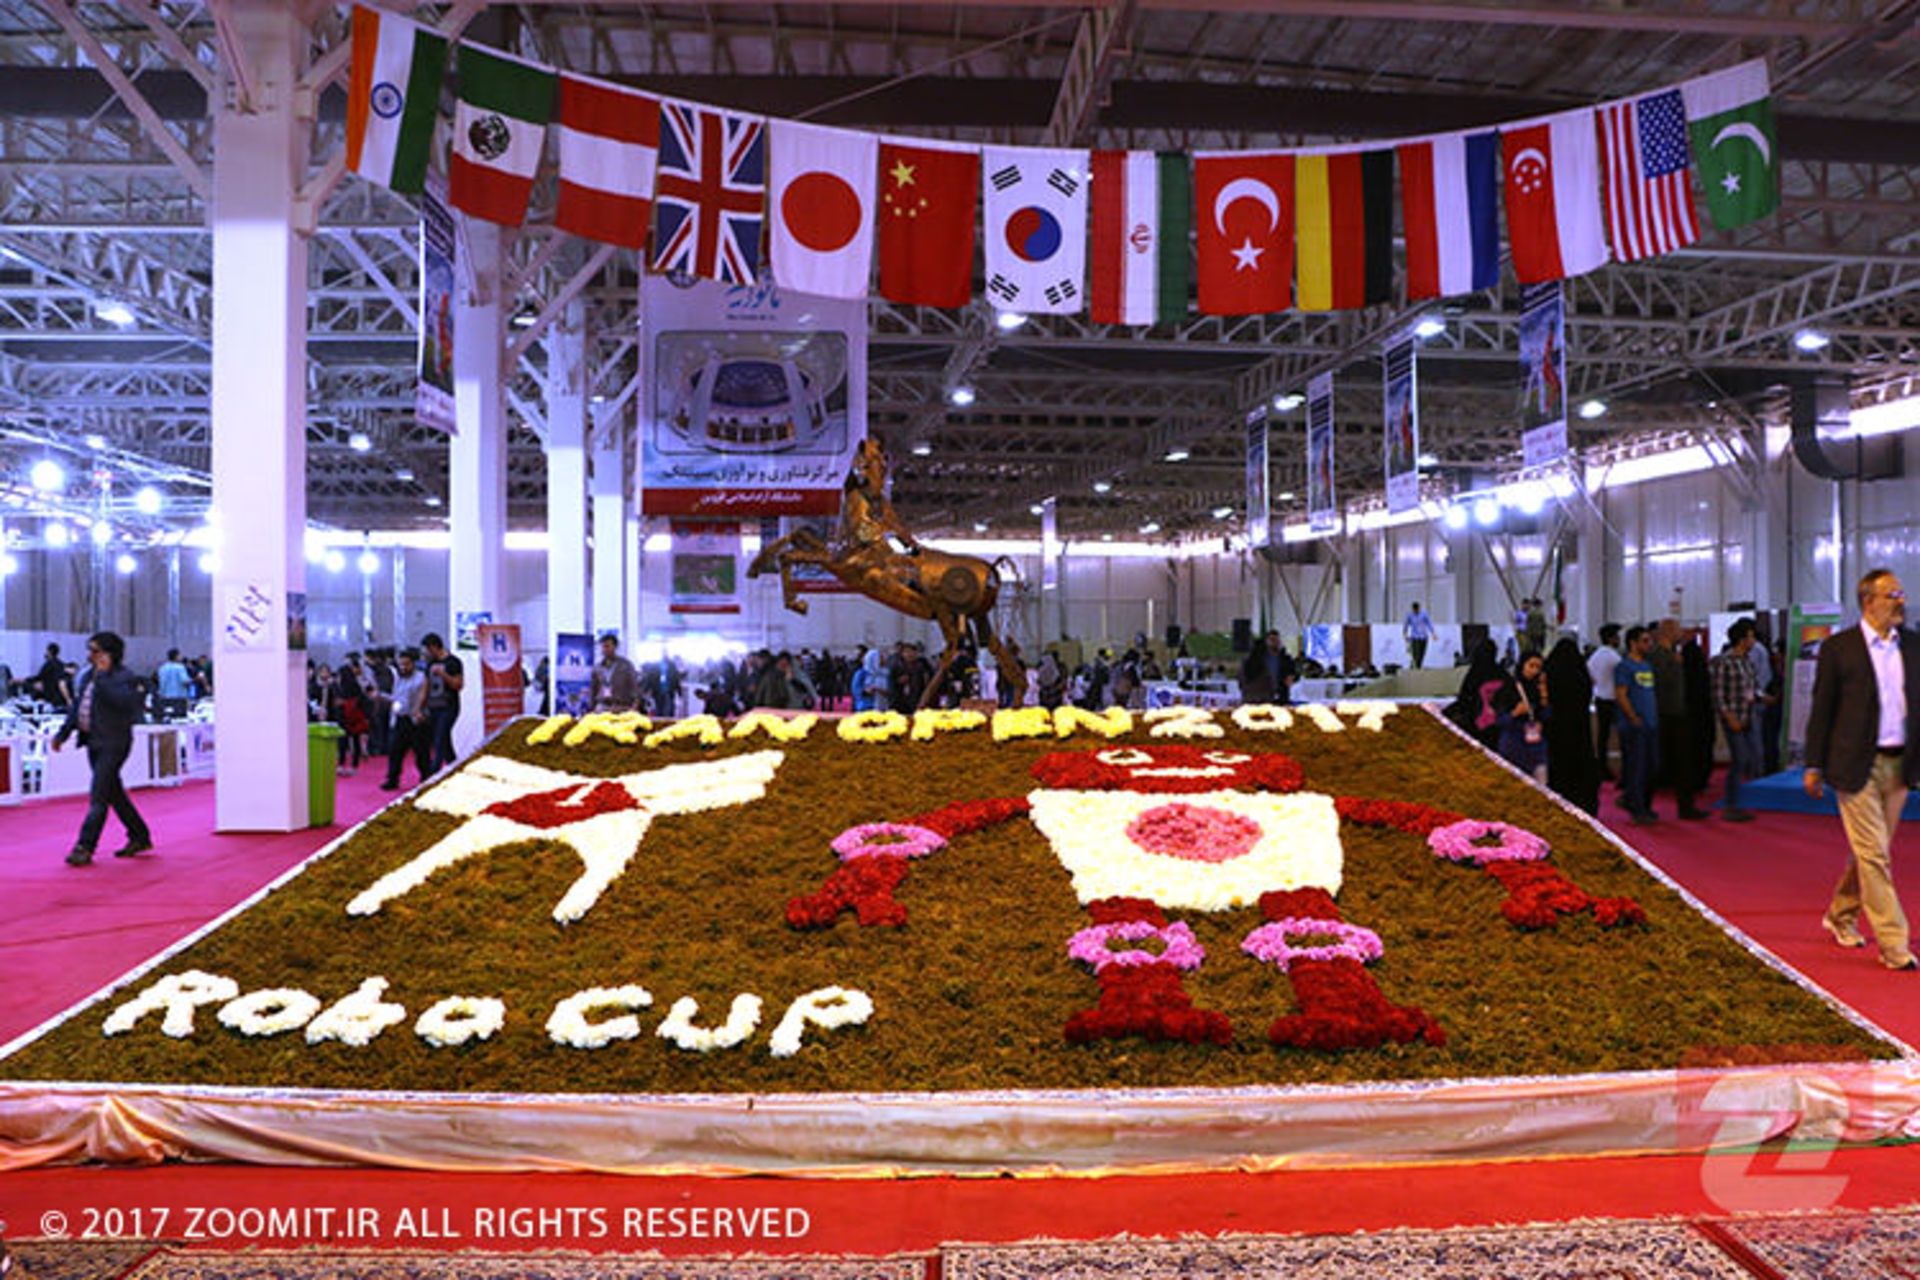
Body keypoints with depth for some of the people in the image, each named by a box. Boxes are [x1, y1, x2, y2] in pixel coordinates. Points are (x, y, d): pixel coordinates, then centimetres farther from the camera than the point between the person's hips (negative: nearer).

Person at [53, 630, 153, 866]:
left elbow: (120, 701, -30)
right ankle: (140, 837, 26)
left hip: (113, 744, -9)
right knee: (114, 794, 16)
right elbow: (77, 708, 21)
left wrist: (102, 676, -25)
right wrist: (63, 734, 18)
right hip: (94, 743, 9)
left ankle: (84, 847, -8)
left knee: (98, 797, -10)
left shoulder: (125, 677, -11)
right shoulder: (87, 676, 13)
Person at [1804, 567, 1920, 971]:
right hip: (1857, 764, -5)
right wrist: (1814, 766, -2)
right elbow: (1821, 709, -2)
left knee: (1872, 850, 14)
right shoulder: (1838, 647, -5)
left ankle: (1840, 914, 33)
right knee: (1873, 854, -4)